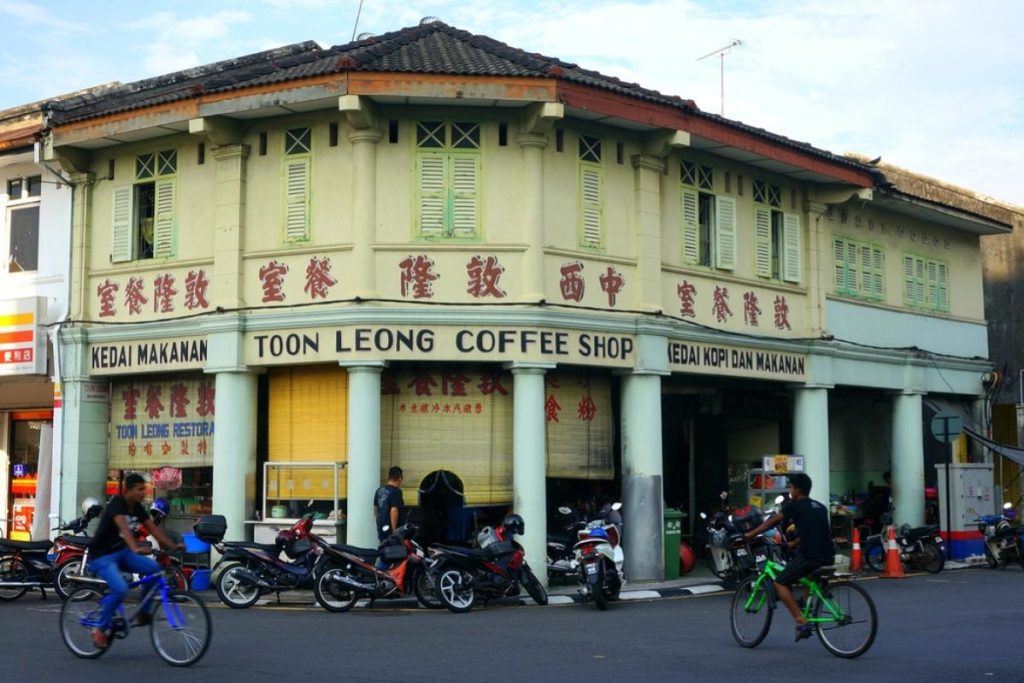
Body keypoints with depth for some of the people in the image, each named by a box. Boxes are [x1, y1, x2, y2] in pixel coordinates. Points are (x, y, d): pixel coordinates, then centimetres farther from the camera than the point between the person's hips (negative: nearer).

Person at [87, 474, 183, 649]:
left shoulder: (137, 507, 4)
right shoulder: (117, 503, -20)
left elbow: (153, 528, 0)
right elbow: (124, 528, -38)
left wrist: (173, 546, -14)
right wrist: (136, 548, -54)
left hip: (121, 552, 8)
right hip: (102, 556, -8)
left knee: (154, 568, -14)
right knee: (120, 589, -28)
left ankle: (143, 613, 0)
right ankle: (101, 629, -9)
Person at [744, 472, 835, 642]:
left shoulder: (794, 506, 2)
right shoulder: (820, 507, 21)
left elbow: (771, 522, 9)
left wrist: (750, 535, 21)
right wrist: (795, 542, 43)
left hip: (809, 555, -7)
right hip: (828, 556, 7)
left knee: (781, 583, 5)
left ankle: (801, 621, -6)